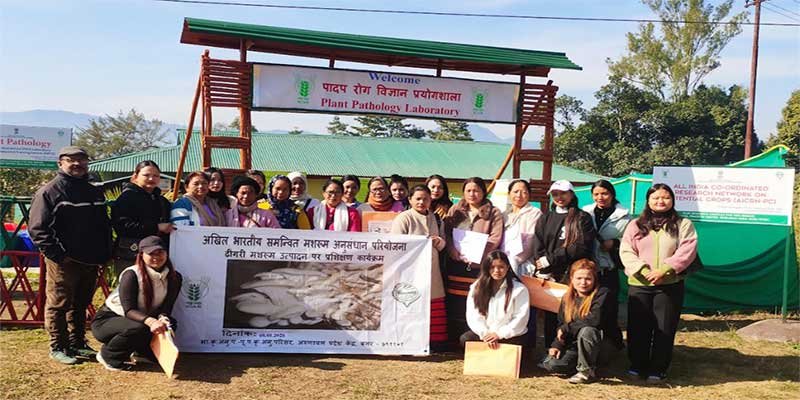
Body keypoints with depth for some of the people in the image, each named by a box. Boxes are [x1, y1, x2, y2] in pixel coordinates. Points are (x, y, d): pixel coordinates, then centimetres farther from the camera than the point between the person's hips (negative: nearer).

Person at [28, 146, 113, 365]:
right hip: (64, 262, -6)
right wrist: (58, 254, -17)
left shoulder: (95, 193, 15)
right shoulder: (49, 192, -5)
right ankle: (58, 347, 10)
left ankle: (78, 343, 26)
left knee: (81, 305, 15)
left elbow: (105, 226, 21)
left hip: (91, 262, 6)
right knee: (59, 305, 0)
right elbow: (37, 229, -11)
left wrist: (105, 254, 10)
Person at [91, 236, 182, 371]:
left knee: (169, 323, -19)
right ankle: (108, 356, -8)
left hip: (142, 319, 6)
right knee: (138, 328, -34)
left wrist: (162, 318, -35)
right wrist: (150, 321, -47)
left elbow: (166, 308, -10)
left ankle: (141, 351, 9)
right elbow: (129, 310, -28)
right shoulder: (131, 275, -22)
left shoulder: (174, 278, -7)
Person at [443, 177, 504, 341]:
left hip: (480, 266, -3)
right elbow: (446, 234, 6)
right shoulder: (455, 211, 16)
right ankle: (454, 342, 12)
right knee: (454, 307, 3)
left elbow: (495, 238, -4)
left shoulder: (493, 213, 7)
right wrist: (455, 252, -11)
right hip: (456, 265, 3)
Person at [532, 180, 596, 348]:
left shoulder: (582, 218, 5)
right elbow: (537, 246, 7)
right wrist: (545, 272, -9)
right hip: (548, 277, 4)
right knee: (550, 317, 7)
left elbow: (582, 247, -8)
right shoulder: (545, 219, 19)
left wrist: (551, 259, -11)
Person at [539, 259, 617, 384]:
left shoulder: (602, 294, -13)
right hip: (575, 344, 5)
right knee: (551, 364, -18)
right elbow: (561, 325, 9)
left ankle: (587, 371, -16)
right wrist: (557, 344, -10)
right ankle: (588, 362, 5)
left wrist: (566, 328, -17)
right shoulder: (567, 298, 7)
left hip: (602, 347, -5)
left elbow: (594, 320, -27)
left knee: (586, 331, -37)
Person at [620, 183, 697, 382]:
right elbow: (626, 251, 1)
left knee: (664, 329, 1)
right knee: (638, 327, 6)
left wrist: (663, 270, -17)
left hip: (670, 285, -1)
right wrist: (643, 271, -15)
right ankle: (637, 366, 20)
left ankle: (658, 370, 12)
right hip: (639, 284, 2)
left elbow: (686, 251, -7)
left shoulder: (683, 224, 6)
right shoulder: (636, 225, 11)